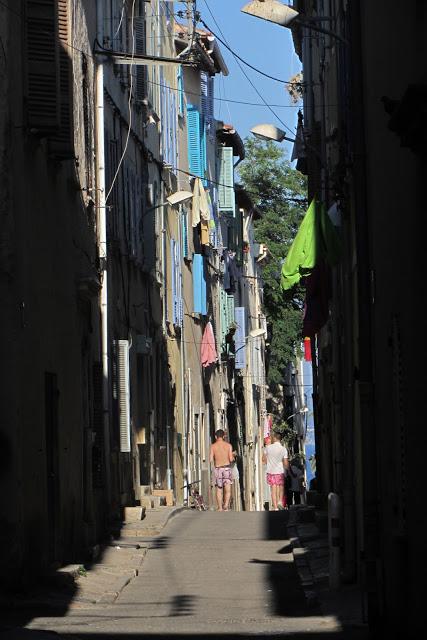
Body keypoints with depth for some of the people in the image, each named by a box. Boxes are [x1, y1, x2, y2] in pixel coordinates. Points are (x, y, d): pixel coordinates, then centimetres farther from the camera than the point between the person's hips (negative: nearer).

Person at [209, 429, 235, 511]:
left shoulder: (213, 446, 0)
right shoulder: (228, 445, 0)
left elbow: (211, 460, -5)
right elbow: (231, 459, -5)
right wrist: (232, 456, 18)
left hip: (218, 469, 1)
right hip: (227, 468, -1)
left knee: (219, 490, 12)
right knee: (228, 489, -6)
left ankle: (220, 508, 15)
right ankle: (226, 505, -28)